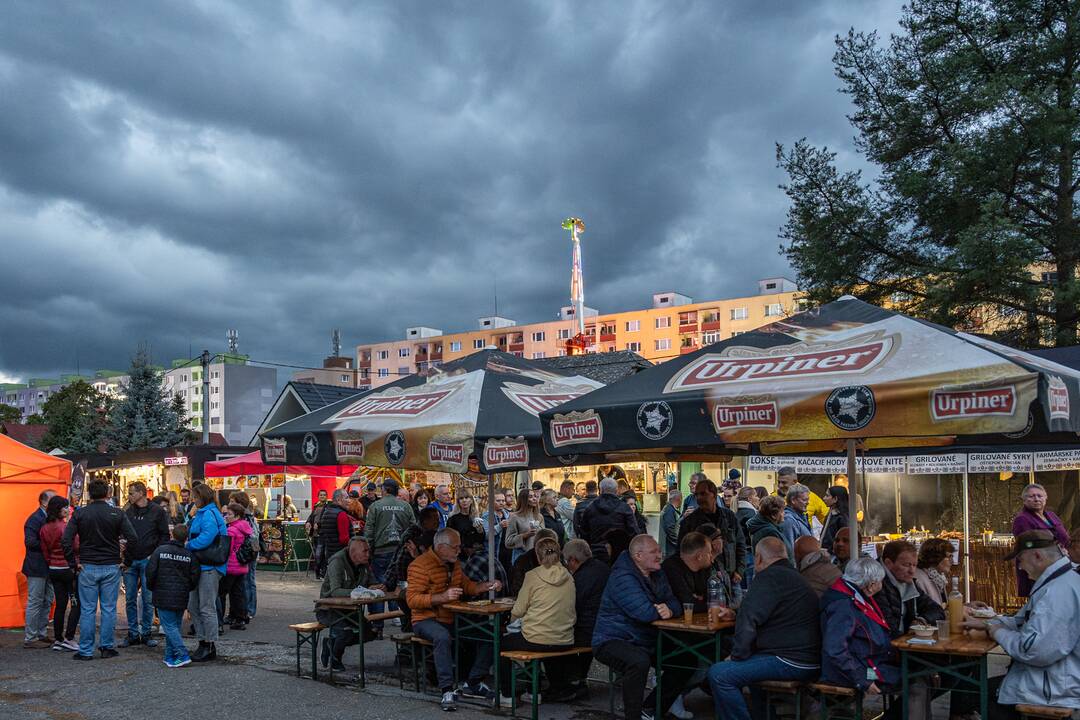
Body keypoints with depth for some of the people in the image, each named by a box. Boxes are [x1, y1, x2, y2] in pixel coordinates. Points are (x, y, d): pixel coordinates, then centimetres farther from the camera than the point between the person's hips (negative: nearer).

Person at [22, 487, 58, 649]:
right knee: (35, 603, -2)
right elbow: (29, 542, -22)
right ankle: (30, 638, 5)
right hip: (37, 568, -9)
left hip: (48, 567, 9)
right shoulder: (34, 519, -14)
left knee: (47, 602, 15)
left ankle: (42, 634, 24)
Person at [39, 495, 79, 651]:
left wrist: (51, 565, 20)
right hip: (69, 568, -7)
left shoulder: (44, 529, 3)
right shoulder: (66, 527, -18)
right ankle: (68, 638, -1)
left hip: (53, 570, 7)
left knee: (60, 604, 13)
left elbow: (45, 552, 9)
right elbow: (76, 547, -17)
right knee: (76, 604, 3)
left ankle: (57, 639, 15)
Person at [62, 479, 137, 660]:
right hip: (111, 567, 0)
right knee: (109, 609, 7)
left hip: (87, 568, 0)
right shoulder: (117, 513, -4)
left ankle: (86, 650, 10)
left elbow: (66, 540, -10)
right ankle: (107, 647, 12)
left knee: (87, 610, 6)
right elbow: (132, 539, -10)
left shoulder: (80, 513, -2)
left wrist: (73, 563, -2)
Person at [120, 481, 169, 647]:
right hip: (130, 562, 4)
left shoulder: (157, 511, -1)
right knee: (130, 599, 6)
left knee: (148, 599, 1)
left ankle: (146, 633, 10)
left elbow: (164, 536, -1)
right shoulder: (128, 512, 10)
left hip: (148, 561, -4)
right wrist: (125, 558, 0)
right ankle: (133, 634, 15)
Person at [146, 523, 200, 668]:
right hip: (182, 598, 4)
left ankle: (182, 655, -12)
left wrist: (152, 587, 11)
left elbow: (150, 572, -7)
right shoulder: (189, 555, 1)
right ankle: (170, 657, 15)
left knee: (169, 626, -3)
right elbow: (194, 578, 3)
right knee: (175, 626, 14)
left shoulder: (160, 550, -7)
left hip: (163, 597, -4)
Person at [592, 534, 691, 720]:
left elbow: (675, 604, 4)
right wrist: (661, 611, -9)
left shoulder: (657, 575, 10)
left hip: (647, 641, 9)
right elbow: (644, 613, -31)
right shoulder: (623, 578, -21)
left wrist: (670, 610, -22)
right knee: (639, 662, -38)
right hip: (612, 641, -9)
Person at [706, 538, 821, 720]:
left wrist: (737, 655, -8)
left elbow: (748, 618, -18)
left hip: (792, 662, -11)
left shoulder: (769, 577, -11)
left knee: (718, 674, -16)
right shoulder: (794, 576, 21)